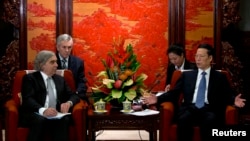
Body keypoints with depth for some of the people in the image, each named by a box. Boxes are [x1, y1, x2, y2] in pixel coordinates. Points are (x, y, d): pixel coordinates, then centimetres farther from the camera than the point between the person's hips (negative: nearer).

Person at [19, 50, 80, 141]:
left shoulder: (60, 79, 24)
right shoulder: (30, 78, 8)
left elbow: (74, 96, 18)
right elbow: (28, 99, -8)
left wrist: (68, 103, -9)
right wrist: (43, 110, -29)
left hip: (56, 115, 3)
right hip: (36, 115, -3)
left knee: (64, 120, -31)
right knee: (40, 120, -37)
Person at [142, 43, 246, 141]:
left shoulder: (220, 77, 18)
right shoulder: (187, 75, 21)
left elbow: (227, 95, 9)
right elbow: (174, 93, 15)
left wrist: (234, 100, -15)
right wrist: (158, 99, -1)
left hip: (209, 110, -1)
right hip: (190, 108, 1)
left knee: (209, 120, -37)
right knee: (184, 119, -34)